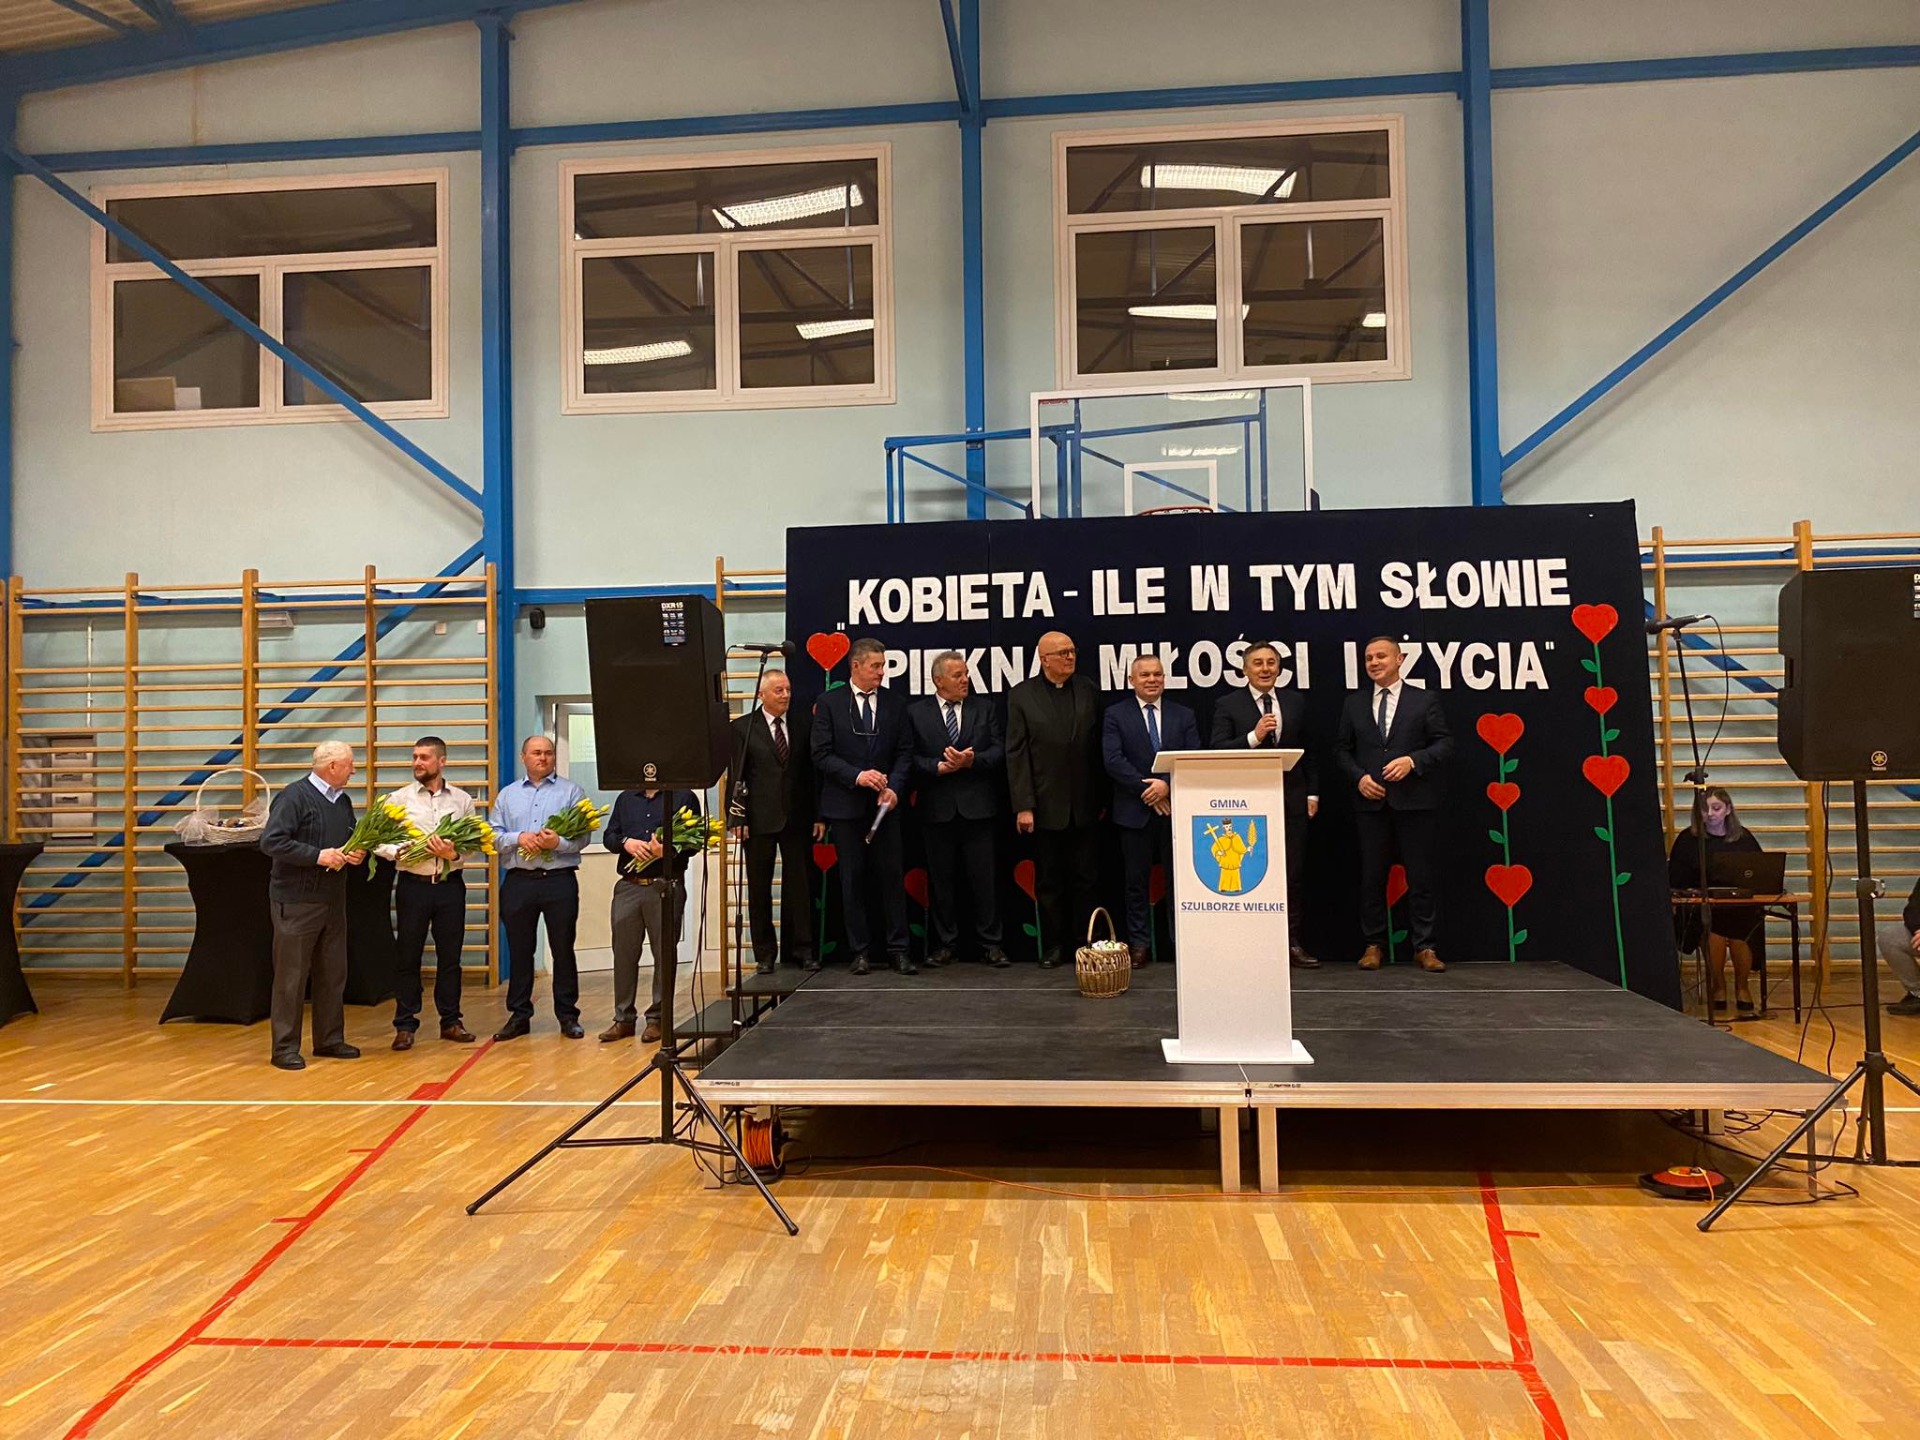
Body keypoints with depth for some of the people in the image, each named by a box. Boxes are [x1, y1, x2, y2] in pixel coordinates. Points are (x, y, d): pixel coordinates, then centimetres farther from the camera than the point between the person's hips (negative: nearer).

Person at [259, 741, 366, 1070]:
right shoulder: (294, 797, -12)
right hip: (297, 902, -8)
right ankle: (285, 1048, 8)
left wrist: (357, 854, 0)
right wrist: (318, 856, -23)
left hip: (333, 901, 8)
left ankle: (329, 1039, 23)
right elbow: (271, 841, -20)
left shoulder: (342, 800, 13)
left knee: (333, 974, 13)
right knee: (292, 976, 0)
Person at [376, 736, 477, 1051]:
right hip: (413, 884, -1)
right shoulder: (399, 798, 2)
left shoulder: (462, 800, 5)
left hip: (450, 884, 1)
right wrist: (399, 851, -23)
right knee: (408, 956, 5)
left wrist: (453, 854, -19)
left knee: (450, 955, 9)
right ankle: (405, 1025, 14)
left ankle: (450, 1021, 20)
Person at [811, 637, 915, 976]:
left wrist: (894, 787, -10)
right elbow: (821, 754, -4)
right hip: (846, 805, -2)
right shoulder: (829, 703, 0)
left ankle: (898, 949, 7)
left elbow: (904, 753, 6)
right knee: (852, 878, 4)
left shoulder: (895, 704, 7)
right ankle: (860, 951, 12)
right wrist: (856, 776, -16)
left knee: (892, 875, 0)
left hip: (884, 804, 2)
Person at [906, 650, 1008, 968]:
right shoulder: (916, 712, 4)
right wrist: (939, 767, -16)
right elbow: (911, 757, -2)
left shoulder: (984, 707, 8)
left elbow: (999, 751, 1)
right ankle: (944, 944, 17)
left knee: (984, 878, 2)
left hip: (977, 807, 1)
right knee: (940, 879, 7)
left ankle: (990, 944, 11)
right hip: (937, 808, 0)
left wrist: (971, 761, -15)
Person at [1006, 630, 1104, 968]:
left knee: (1087, 879, 6)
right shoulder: (1021, 696, -1)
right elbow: (1016, 754, -4)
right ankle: (1052, 946, 17)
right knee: (1048, 882, 7)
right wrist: (1023, 806, -10)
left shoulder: (1089, 691, 6)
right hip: (1046, 807, -2)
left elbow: (1099, 748, 6)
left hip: (1085, 806, 2)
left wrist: (1103, 799, 4)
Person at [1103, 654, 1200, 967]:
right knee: (1137, 881, 5)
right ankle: (1139, 945, 13)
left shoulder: (1184, 715, 10)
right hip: (1135, 811, -1)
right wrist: (1147, 788, -14)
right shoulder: (1115, 715, 4)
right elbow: (1113, 760, -7)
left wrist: (1168, 785, -14)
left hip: (1176, 808, 1)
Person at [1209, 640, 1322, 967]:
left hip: (1291, 801, 3)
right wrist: (1253, 737, -21)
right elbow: (1217, 750, -9)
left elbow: (1308, 751, 15)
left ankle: (1293, 942, 11)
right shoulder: (1228, 705, 1)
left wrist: (1312, 793, 9)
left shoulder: (1295, 701, 11)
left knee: (1294, 876, 4)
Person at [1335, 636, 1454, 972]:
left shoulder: (1425, 701, 4)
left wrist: (1413, 760, -15)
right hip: (1371, 802, 2)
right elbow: (1342, 749, 12)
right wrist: (1359, 776, -5)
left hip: (1415, 802, -2)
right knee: (1371, 877, 5)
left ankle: (1424, 947, 9)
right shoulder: (1354, 704, 11)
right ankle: (1374, 945, 13)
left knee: (1420, 876, 1)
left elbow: (1444, 743, 0)